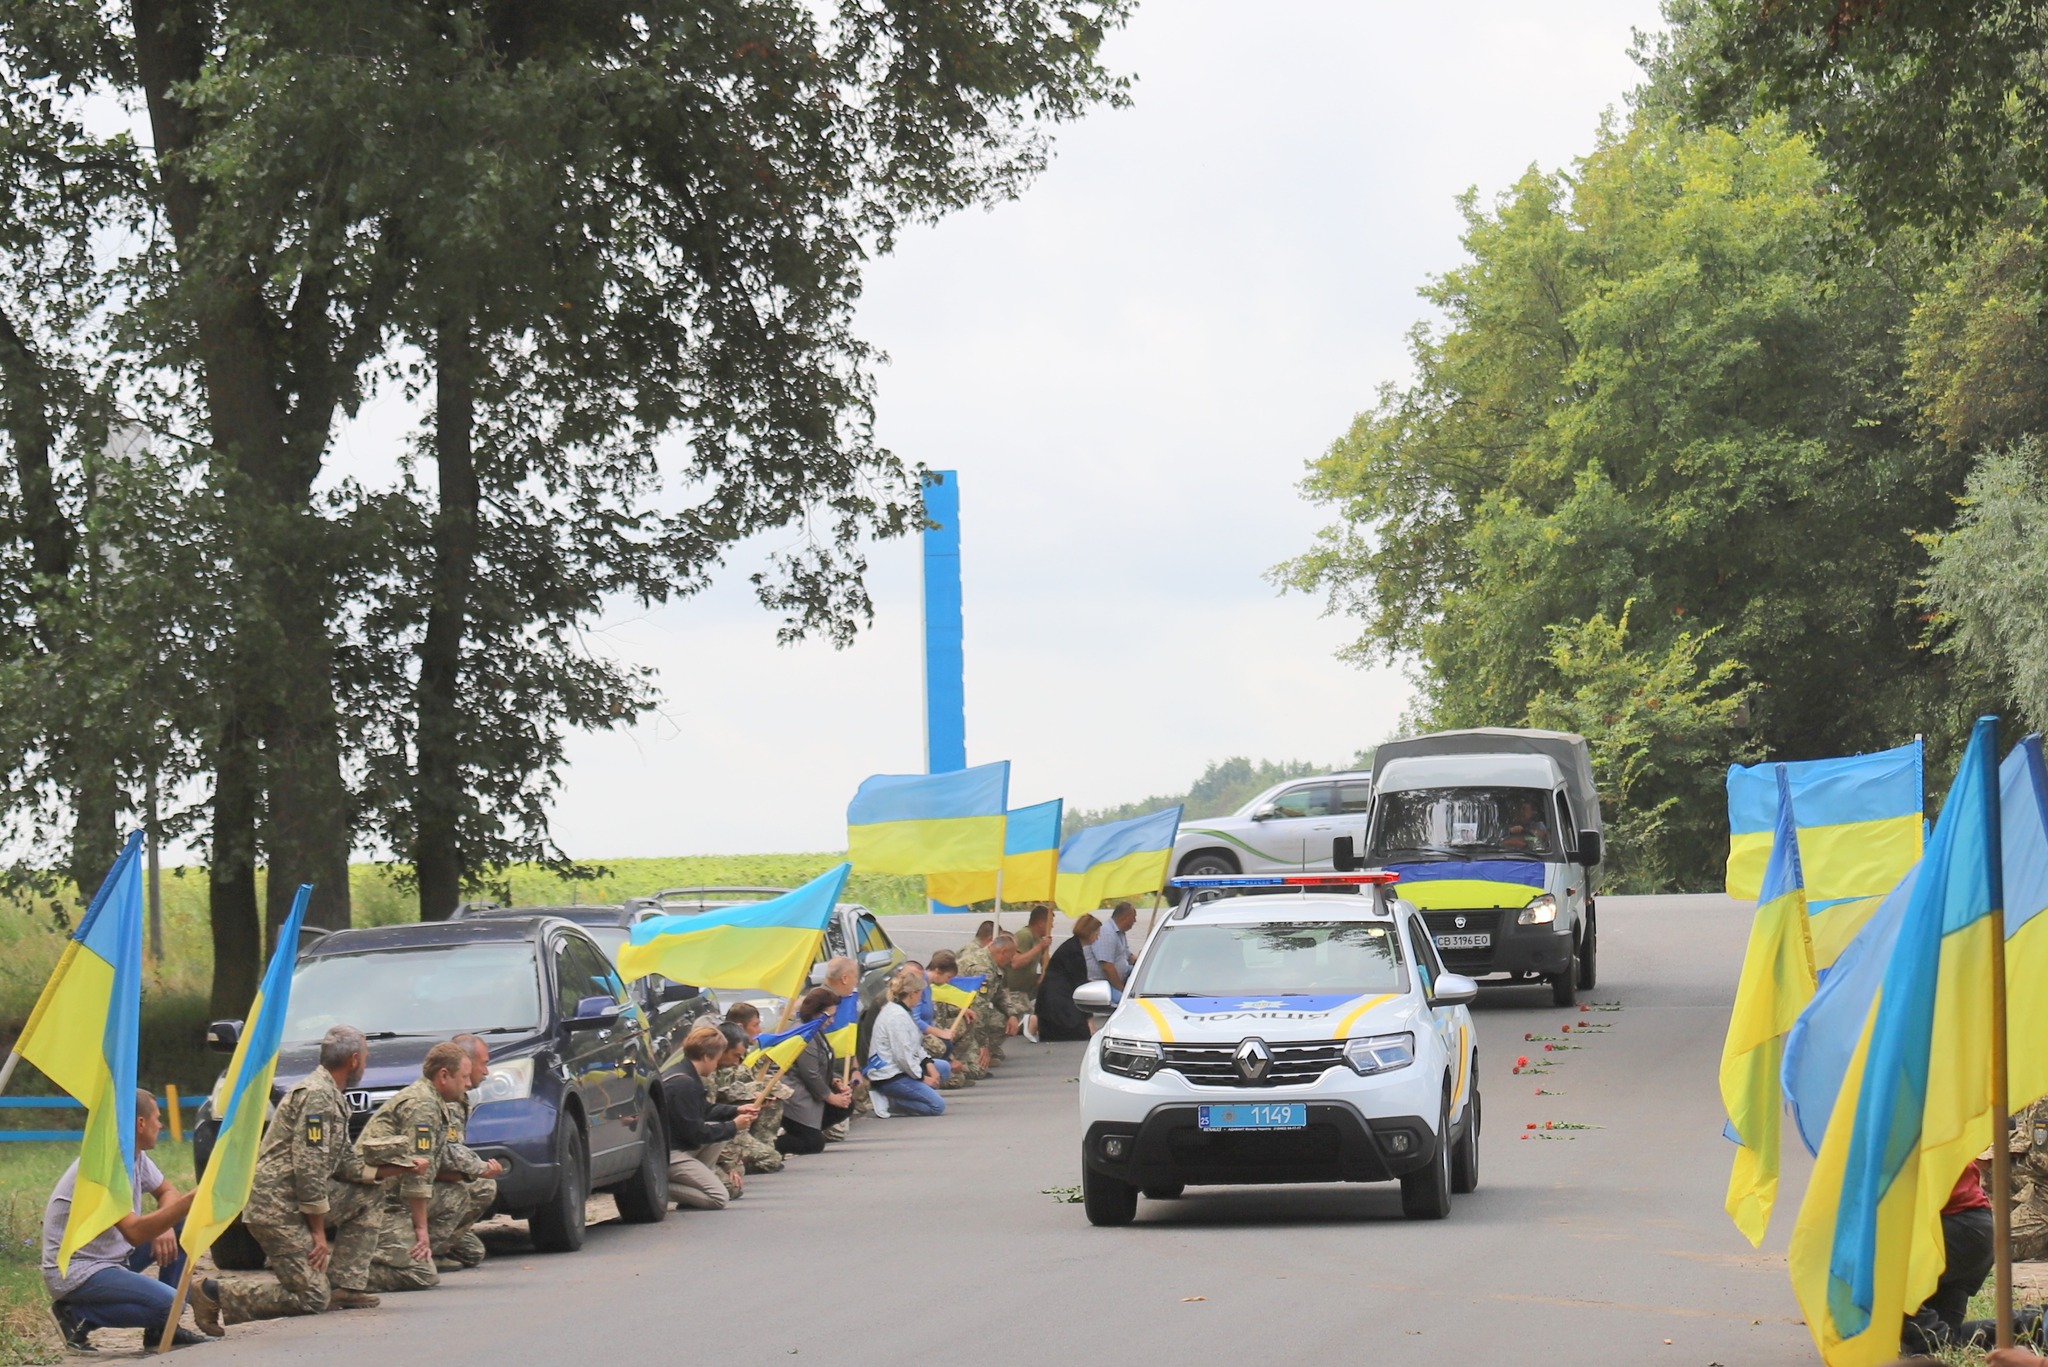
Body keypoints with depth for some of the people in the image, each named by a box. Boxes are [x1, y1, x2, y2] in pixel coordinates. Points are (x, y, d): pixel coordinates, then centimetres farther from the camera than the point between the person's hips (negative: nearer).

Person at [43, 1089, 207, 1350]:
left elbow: (167, 1192, 17)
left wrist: (165, 1226, -6)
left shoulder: (136, 1157, 4)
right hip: (77, 1272, -10)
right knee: (168, 1303, -26)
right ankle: (78, 1316, -9)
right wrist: (193, 1199, -37)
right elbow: (135, 1232, -33)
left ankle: (163, 1328, 7)